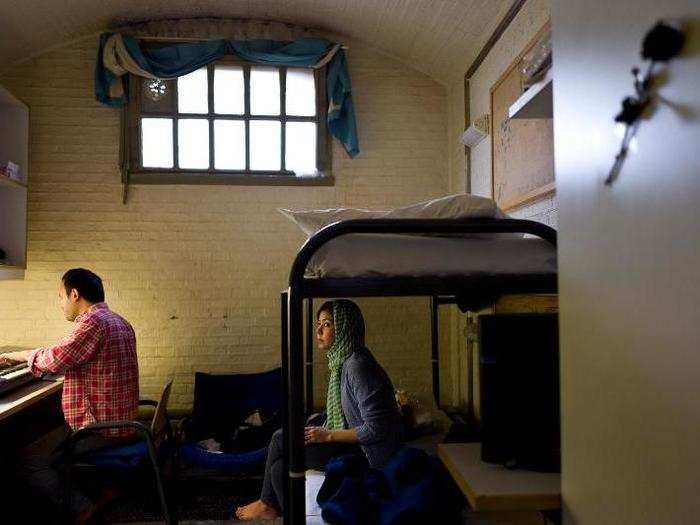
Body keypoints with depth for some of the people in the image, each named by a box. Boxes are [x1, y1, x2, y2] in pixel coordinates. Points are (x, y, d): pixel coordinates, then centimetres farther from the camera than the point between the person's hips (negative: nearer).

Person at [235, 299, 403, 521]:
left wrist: (328, 435, -17)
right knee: (280, 466, 0)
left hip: (367, 452, -9)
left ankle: (268, 504, 15)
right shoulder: (342, 362, 7)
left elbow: (375, 429, -26)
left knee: (280, 439, -9)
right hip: (353, 442, 9)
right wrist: (322, 432, 3)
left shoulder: (358, 366, -23)